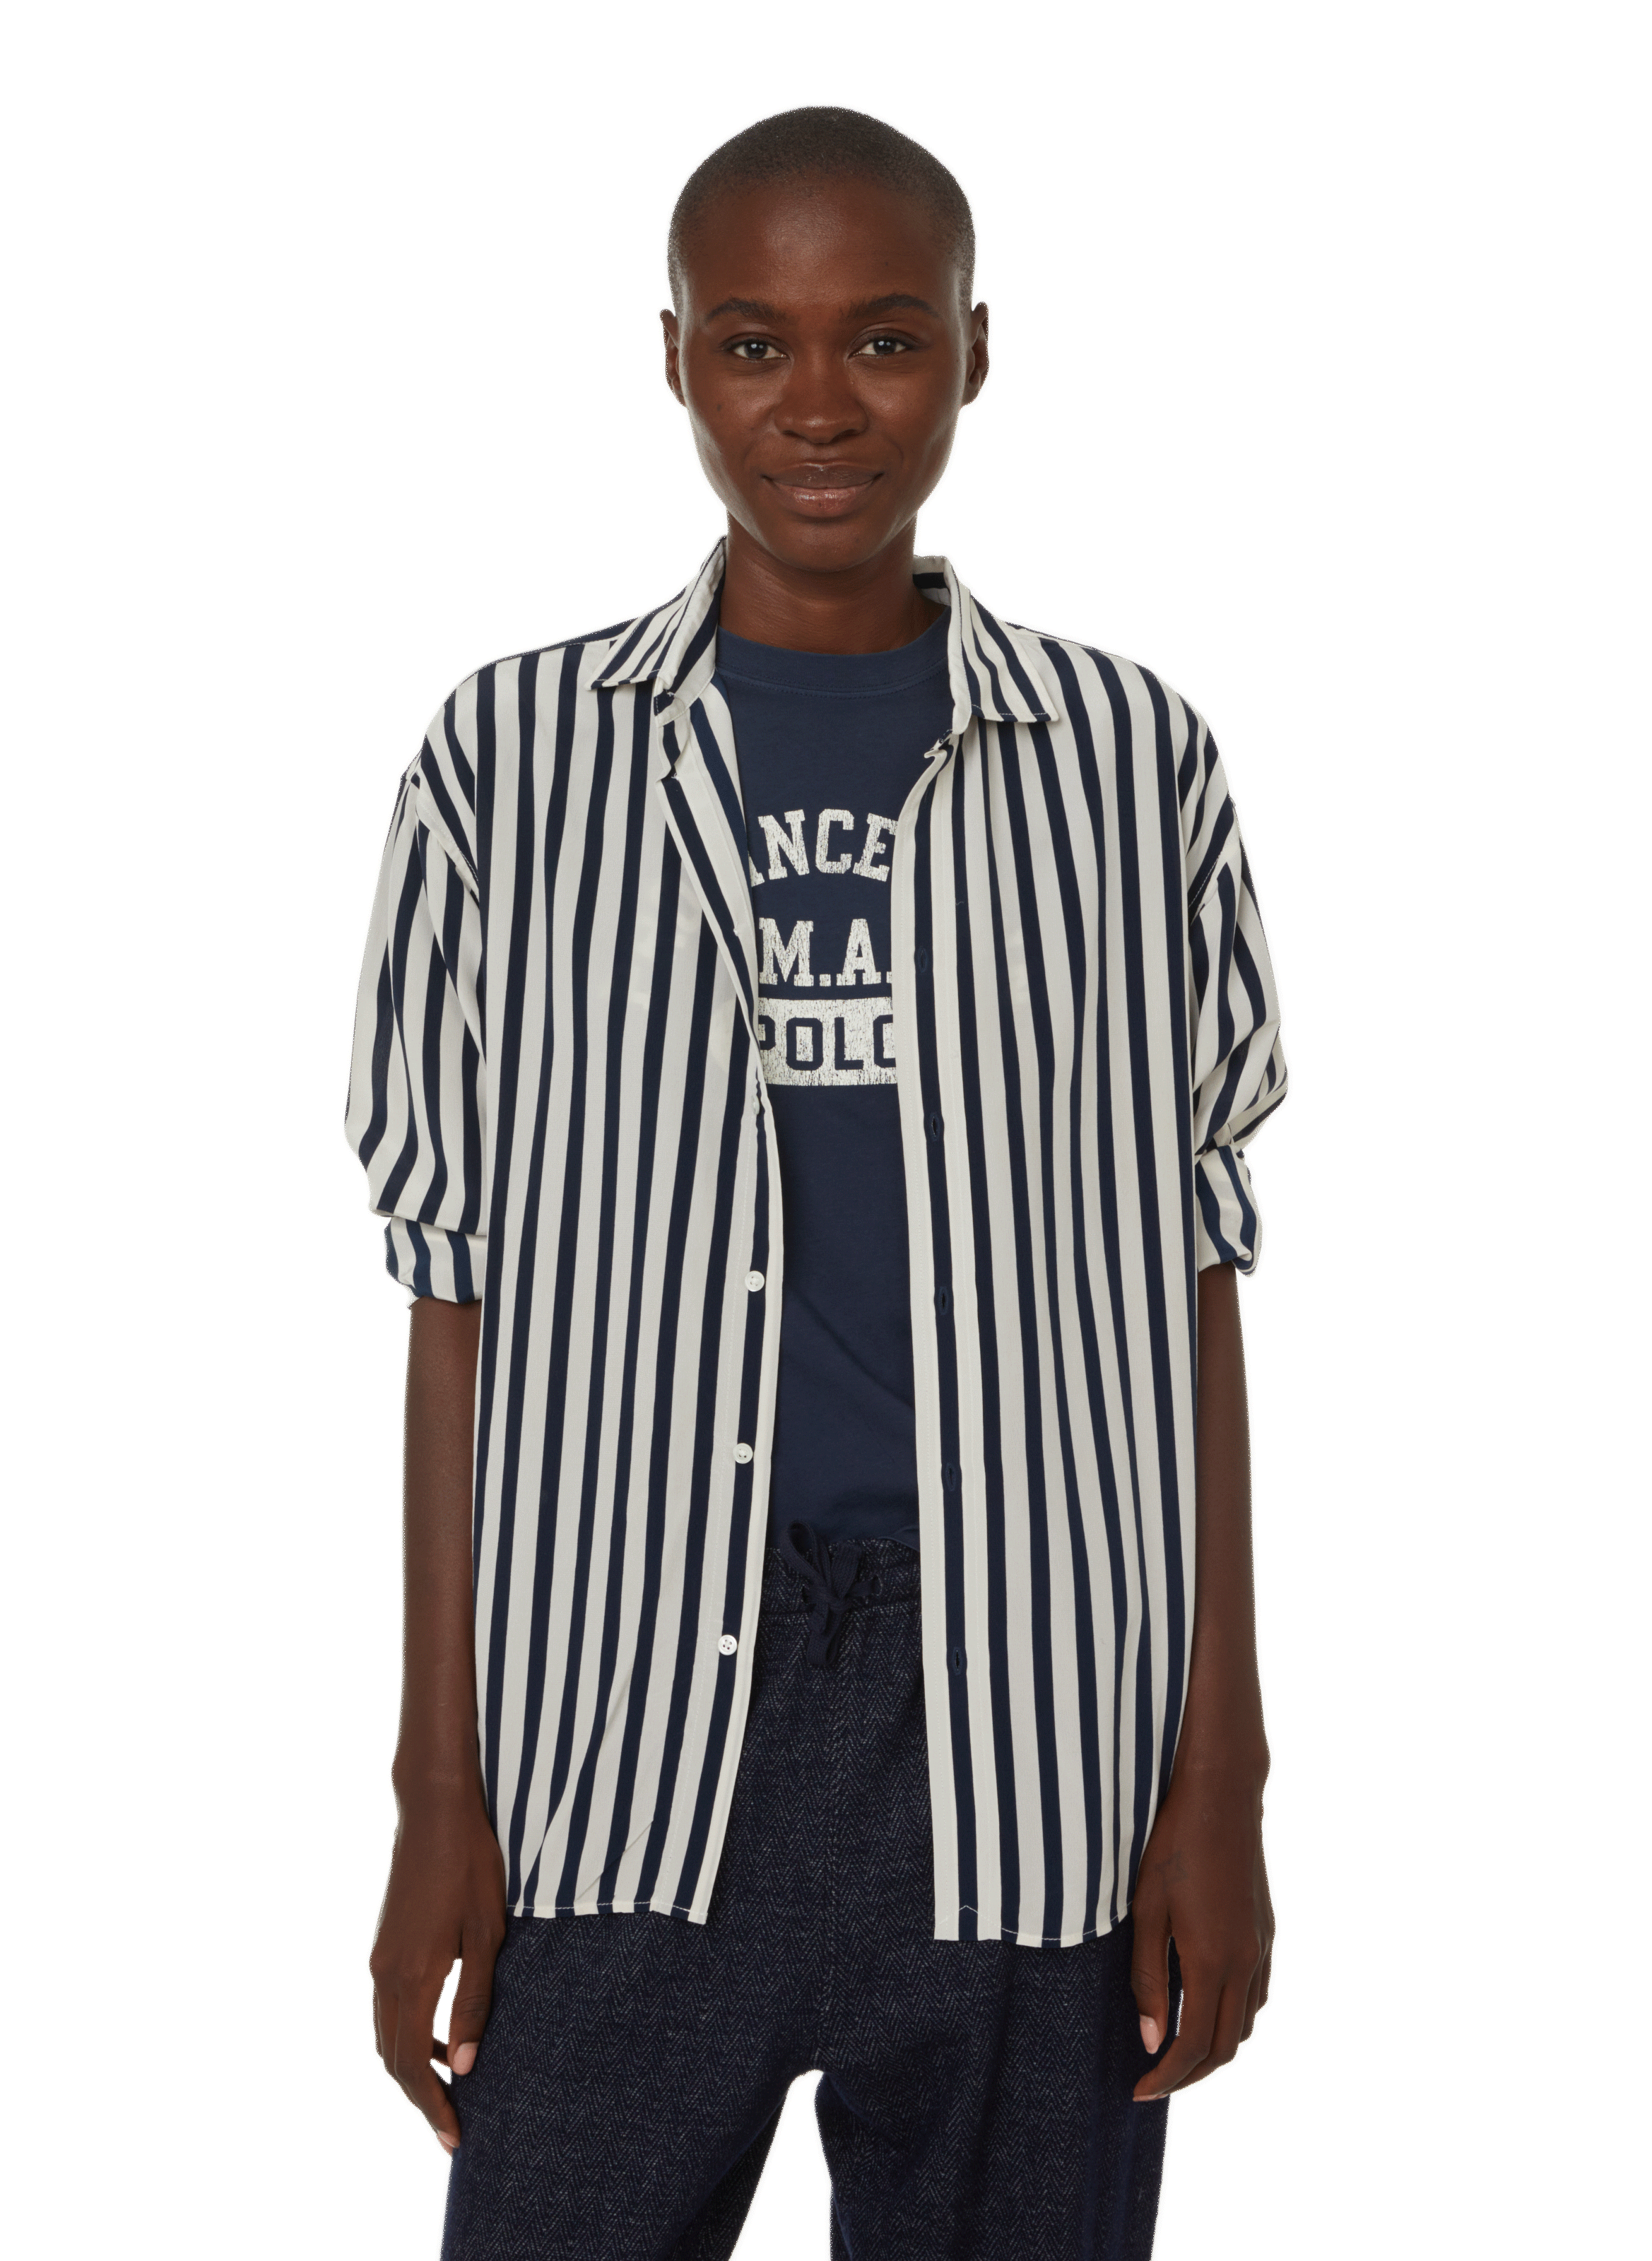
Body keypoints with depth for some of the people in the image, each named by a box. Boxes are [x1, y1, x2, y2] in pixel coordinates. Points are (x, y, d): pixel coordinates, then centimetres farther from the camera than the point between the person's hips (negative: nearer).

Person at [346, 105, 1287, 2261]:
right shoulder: (514, 763, 4)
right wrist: (441, 1791, 1)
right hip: (623, 1728, 0)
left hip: (1024, 1752, 1)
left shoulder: (1128, 765, 5)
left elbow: (1188, 1280, 6)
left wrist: (1219, 1776, 1)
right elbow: (464, 1297, 4)